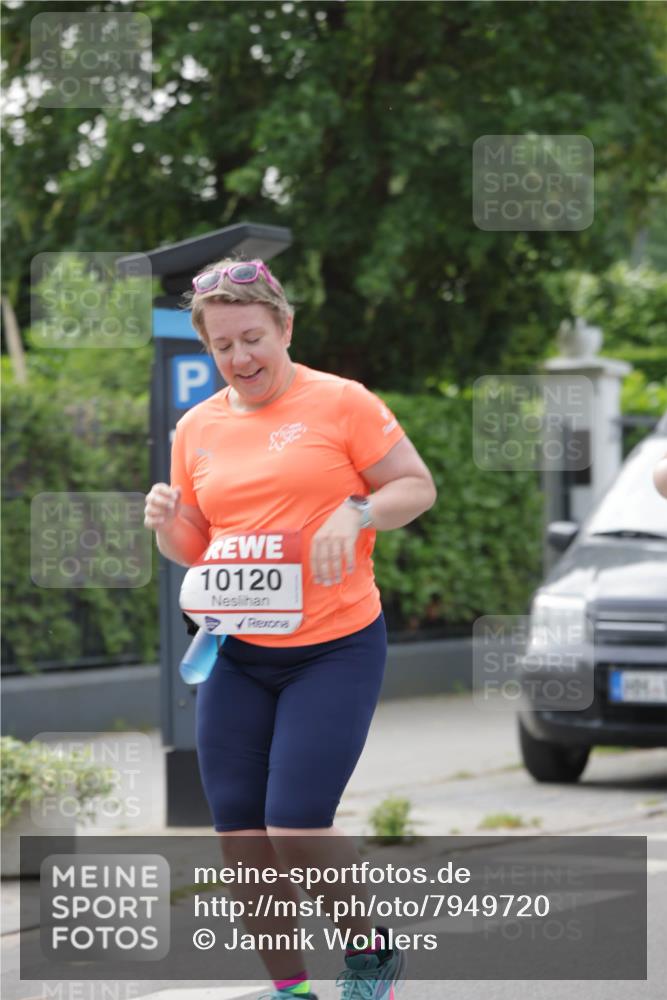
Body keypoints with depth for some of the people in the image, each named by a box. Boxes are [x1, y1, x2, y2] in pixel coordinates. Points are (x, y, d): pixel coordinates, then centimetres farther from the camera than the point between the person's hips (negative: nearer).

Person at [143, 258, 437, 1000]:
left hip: (335, 648, -5)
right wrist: (166, 522, -6)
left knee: (296, 826, -14)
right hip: (236, 653, 5)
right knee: (238, 830, 2)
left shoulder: (340, 403, -5)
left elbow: (418, 486, -2)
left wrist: (355, 513, -20)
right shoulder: (197, 428, 9)